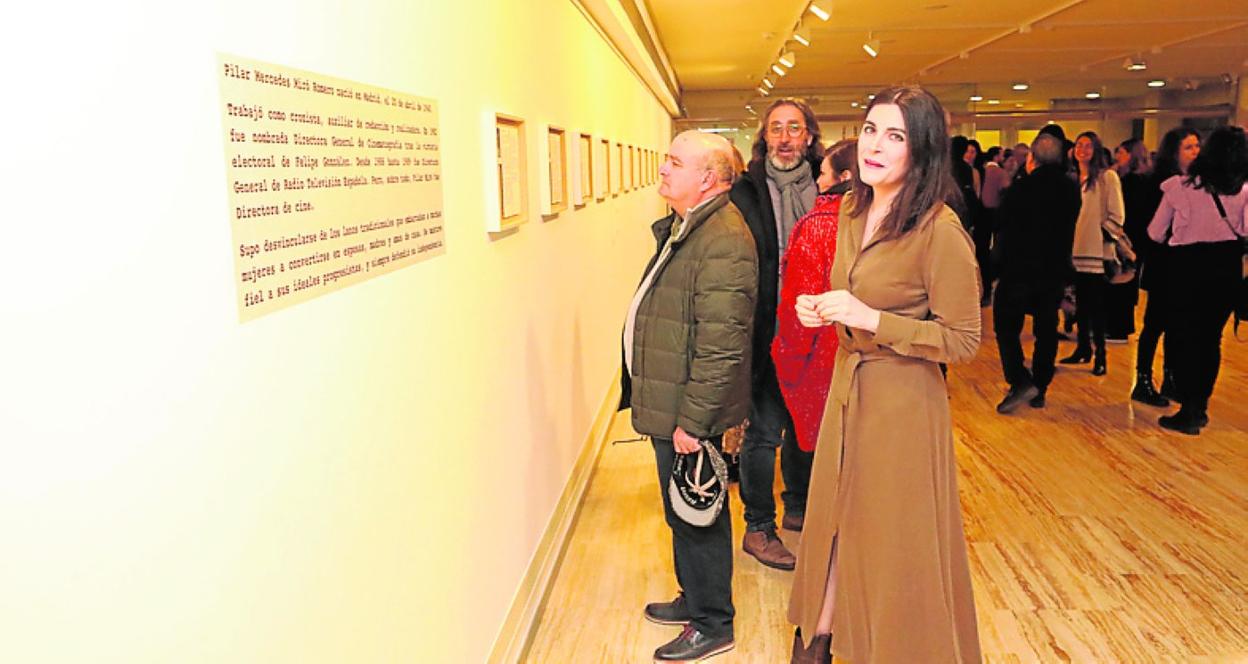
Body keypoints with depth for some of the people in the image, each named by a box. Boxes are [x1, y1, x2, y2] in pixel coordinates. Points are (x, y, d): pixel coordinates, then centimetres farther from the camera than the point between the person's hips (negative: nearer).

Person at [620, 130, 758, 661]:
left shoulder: (724, 241, -23)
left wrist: (692, 421, -23)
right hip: (668, 402, 10)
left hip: (689, 411, -10)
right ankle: (694, 599, 41)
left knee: (695, 516, 6)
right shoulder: (681, 227, 11)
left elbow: (720, 348, -26)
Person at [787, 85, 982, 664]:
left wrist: (868, 319, -23)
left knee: (893, 541, 9)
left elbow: (962, 341, -17)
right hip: (846, 389, 7)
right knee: (835, 524, 18)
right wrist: (822, 311, -1)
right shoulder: (852, 212, 5)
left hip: (903, 402, -7)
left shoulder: (940, 230, -19)